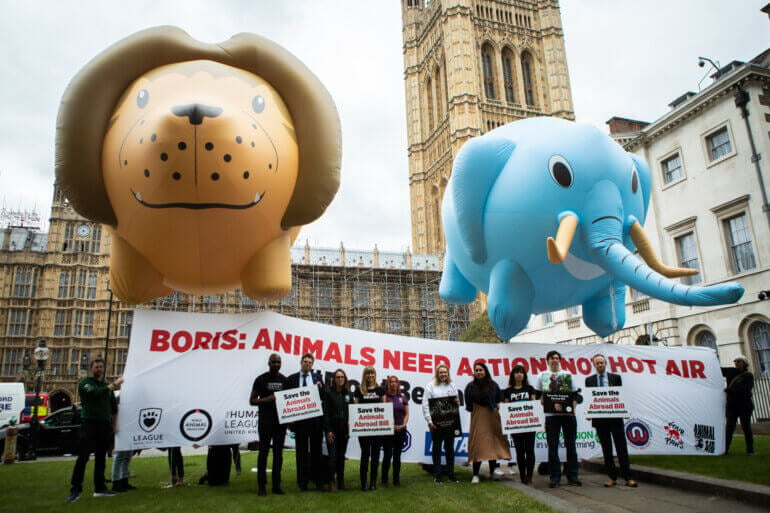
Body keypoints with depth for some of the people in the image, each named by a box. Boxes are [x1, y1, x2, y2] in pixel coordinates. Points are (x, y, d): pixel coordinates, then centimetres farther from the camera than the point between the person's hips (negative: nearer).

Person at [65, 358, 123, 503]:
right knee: (83, 457, -8)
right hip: (89, 424, -5)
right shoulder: (85, 383, 2)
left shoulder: (107, 385, 17)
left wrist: (113, 424, 14)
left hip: (105, 425, 5)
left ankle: (100, 488, 14)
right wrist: (111, 386, -14)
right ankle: (75, 489, -5)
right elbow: (94, 392, -20)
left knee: (101, 457, 9)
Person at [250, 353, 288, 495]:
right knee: (263, 452, -2)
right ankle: (262, 486, 4)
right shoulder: (261, 379, 0)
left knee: (278, 453, 7)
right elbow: (252, 400, 0)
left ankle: (276, 485, 13)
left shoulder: (284, 380, 9)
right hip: (265, 421, -3)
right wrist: (267, 399, -17)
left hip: (280, 421, 3)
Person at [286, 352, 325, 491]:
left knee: (316, 450, 8)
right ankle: (302, 481, 15)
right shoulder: (291, 379, 5)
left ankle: (318, 480, 18)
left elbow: (323, 397, 5)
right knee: (301, 451, 5)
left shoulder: (317, 377, 8)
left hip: (316, 419, 1)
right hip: (300, 418, -1)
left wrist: (320, 388, -14)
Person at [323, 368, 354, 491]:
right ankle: (331, 482, 0)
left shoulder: (348, 394, 9)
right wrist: (328, 430, -11)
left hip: (344, 429, 4)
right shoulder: (329, 393, -2)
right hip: (332, 429, -4)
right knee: (332, 455, -6)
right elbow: (326, 413, -6)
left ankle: (341, 481, 18)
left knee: (341, 456, 9)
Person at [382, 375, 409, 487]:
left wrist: (403, 424, -6)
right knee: (387, 455, -2)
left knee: (397, 455, 10)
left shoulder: (403, 397, 9)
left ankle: (396, 479, 19)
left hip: (401, 430, 4)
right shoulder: (385, 397, -3)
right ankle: (384, 480, 9)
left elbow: (407, 413, 9)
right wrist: (392, 425, -12)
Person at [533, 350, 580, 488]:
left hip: (569, 414, 2)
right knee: (553, 446, 1)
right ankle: (555, 476, 9)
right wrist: (552, 405, -10)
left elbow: (574, 394, 13)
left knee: (570, 444, 5)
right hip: (551, 415, -1)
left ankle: (572, 475, 14)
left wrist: (573, 407, -5)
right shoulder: (542, 376, 7)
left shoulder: (568, 375, 12)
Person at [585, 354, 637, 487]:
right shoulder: (589, 380, 8)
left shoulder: (616, 377, 7)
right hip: (599, 418, 1)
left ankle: (628, 477, 6)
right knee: (606, 448, 6)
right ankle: (612, 477, 14)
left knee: (621, 447, 0)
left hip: (615, 417, -1)